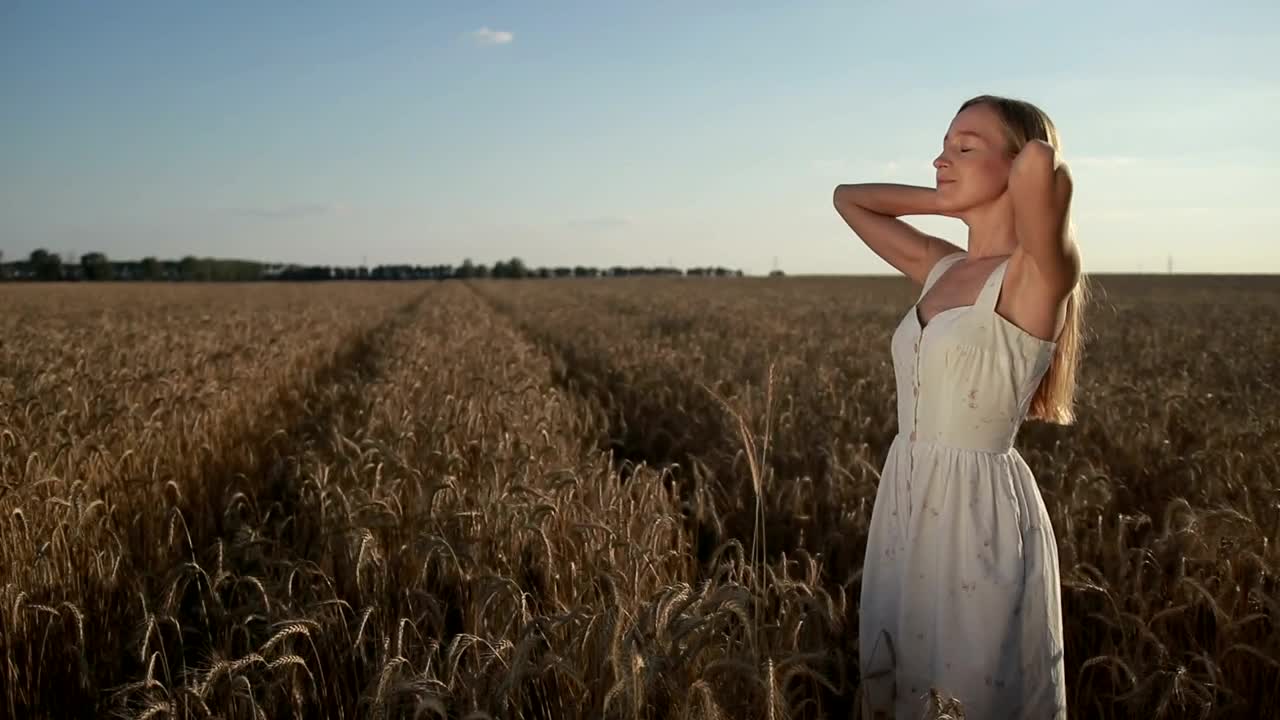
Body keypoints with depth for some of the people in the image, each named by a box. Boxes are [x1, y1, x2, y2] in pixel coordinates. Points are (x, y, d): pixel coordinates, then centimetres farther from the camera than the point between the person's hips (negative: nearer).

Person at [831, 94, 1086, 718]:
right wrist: (952, 199, 9)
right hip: (906, 503, 8)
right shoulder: (941, 267, 8)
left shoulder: (1040, 274, -14)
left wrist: (1030, 174, -9)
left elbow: (1043, 161, -33)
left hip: (981, 514, -7)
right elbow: (848, 198, 20)